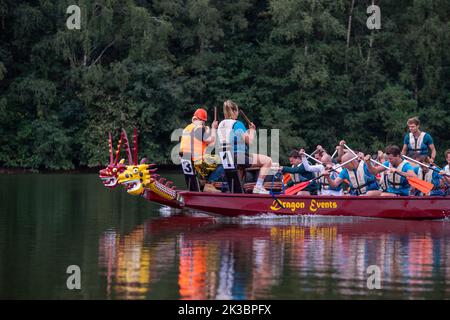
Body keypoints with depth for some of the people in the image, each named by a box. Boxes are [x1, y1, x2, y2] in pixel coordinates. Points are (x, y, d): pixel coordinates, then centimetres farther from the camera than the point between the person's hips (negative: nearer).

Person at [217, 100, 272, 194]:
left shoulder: (221, 124, 11)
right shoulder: (237, 124, -13)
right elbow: (249, 140, -15)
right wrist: (252, 130, 3)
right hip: (239, 156, -9)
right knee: (267, 161, -3)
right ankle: (258, 187, -8)